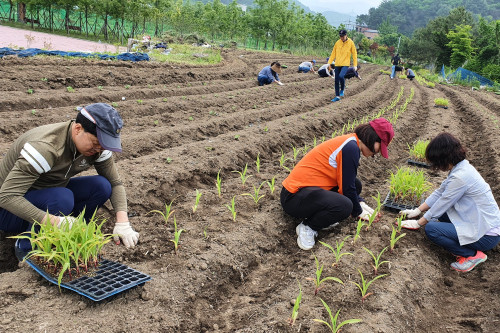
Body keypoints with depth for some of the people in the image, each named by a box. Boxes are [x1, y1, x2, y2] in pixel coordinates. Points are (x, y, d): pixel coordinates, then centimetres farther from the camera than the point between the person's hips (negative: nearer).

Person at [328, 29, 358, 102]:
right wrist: (329, 63, 4)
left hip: (345, 64, -4)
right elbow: (333, 54, 12)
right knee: (336, 81, 3)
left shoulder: (350, 43, -1)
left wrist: (355, 65, -2)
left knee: (341, 76, -26)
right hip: (337, 64, 4)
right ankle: (337, 96, 13)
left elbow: (354, 54, 3)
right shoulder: (337, 43, 6)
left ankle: (342, 90, 1)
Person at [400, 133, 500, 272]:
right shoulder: (462, 166, 4)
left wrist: (418, 223, 0)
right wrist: (417, 211, 16)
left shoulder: (460, 177, -25)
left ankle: (473, 255, -4)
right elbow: (439, 193, 14)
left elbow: (441, 205, -14)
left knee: (430, 229, -17)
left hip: (487, 236, -10)